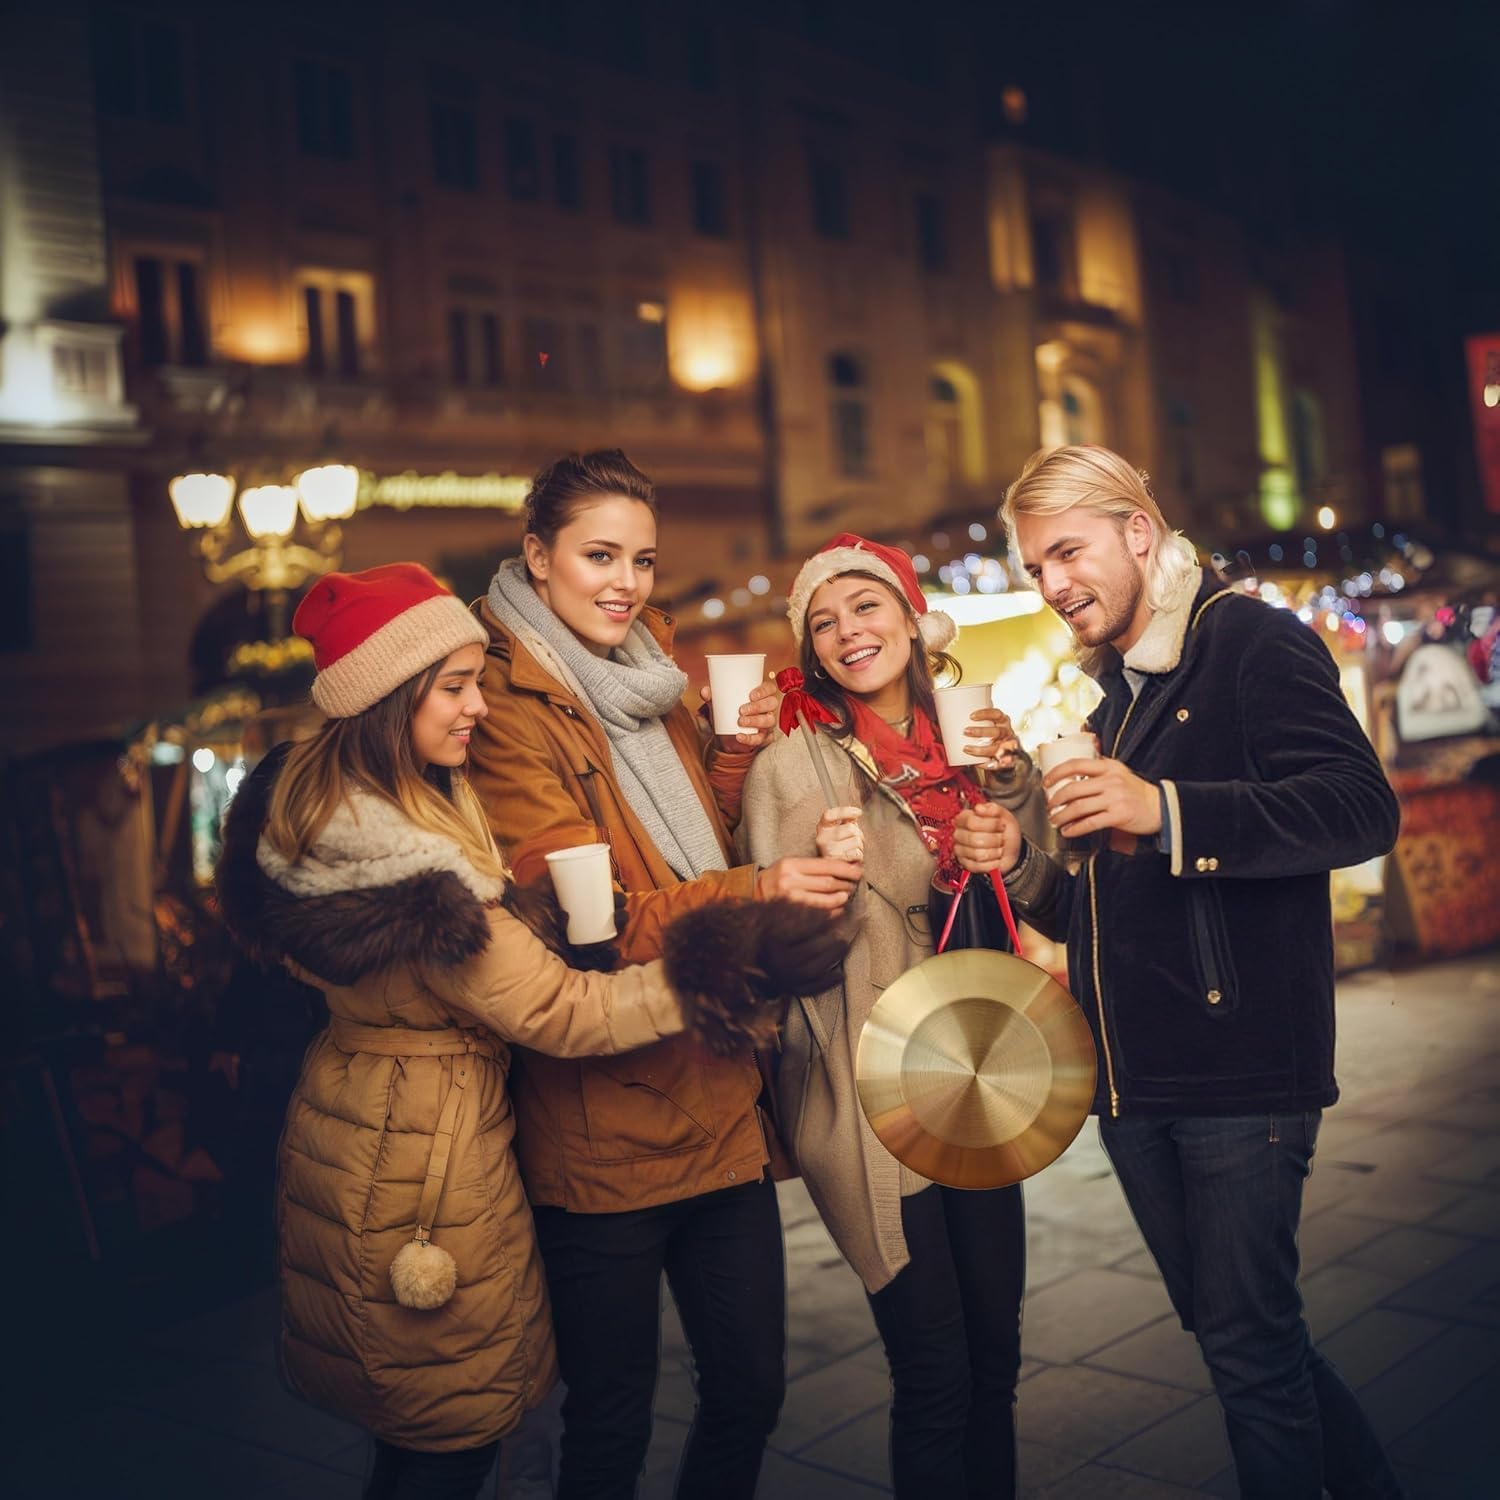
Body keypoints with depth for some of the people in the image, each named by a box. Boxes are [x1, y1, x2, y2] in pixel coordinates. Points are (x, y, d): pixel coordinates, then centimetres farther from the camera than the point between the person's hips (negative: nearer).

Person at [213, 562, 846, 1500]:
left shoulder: (309, 798, 2)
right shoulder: (402, 853, -29)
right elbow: (558, 1012, -25)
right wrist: (733, 972, -20)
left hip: (353, 1130, 10)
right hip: (426, 1152, -10)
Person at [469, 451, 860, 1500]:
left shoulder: (651, 684, 14)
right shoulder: (510, 712, -10)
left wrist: (737, 754, 0)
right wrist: (750, 893, -32)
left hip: (719, 1108, 7)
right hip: (602, 1128, -7)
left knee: (751, 1389, 14)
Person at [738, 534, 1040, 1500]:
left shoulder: (966, 739, 7)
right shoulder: (794, 765, -9)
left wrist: (1009, 778, 0)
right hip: (874, 1095, -5)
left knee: (997, 1356, 13)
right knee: (937, 1376, 0)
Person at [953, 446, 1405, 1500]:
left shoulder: (1251, 641, -6)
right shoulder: (1106, 695, 18)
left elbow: (1362, 809, -21)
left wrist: (1164, 812, -31)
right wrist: (1021, 862, 1)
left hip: (1240, 1070, -8)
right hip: (1132, 1083, 8)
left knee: (1250, 1345, -1)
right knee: (1234, 1332, 18)